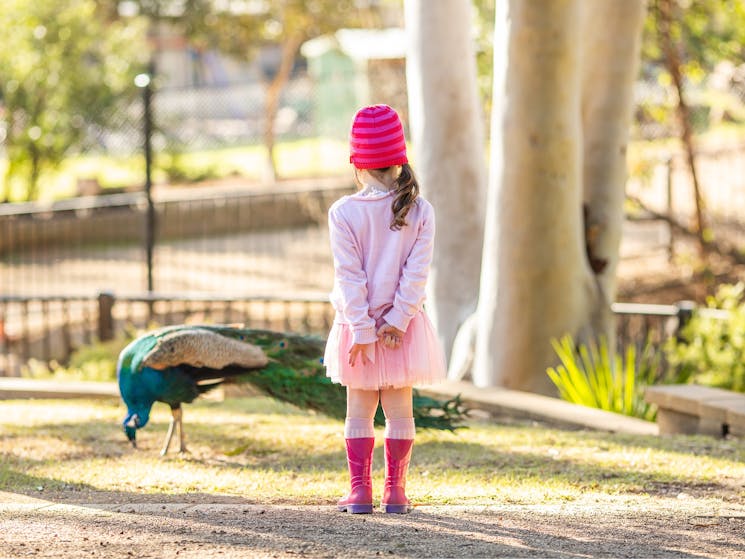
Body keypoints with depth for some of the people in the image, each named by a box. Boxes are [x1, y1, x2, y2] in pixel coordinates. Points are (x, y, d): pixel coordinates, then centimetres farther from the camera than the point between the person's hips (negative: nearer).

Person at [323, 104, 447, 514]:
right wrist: (398, 319, -10)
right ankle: (395, 492, 8)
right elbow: (417, 272, -10)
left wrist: (362, 329, -11)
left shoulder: (343, 213, -10)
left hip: (358, 323, -1)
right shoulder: (419, 211, -4)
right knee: (400, 411, 9)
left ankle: (360, 492, 6)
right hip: (403, 323, 1)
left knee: (359, 411, 9)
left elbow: (350, 276, -12)